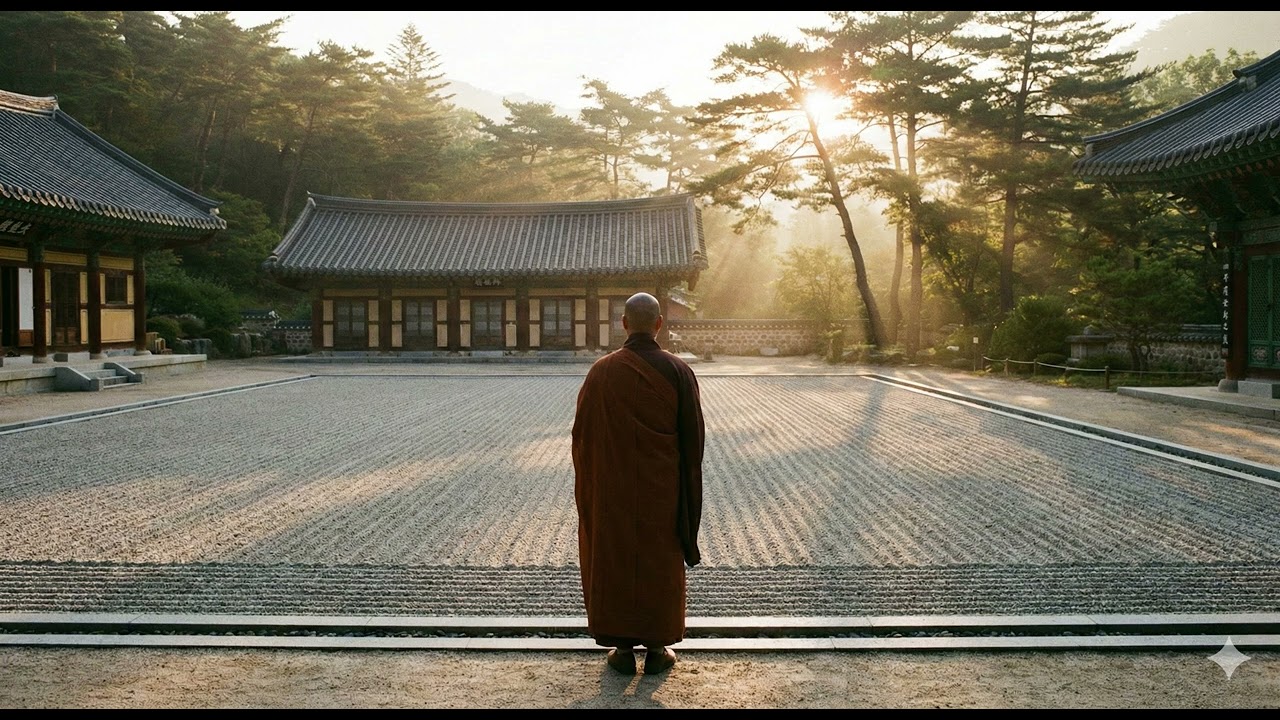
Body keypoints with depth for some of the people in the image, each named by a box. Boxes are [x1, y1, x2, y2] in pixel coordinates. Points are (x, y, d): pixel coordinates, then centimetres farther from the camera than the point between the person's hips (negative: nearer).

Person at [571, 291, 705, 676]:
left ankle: (622, 648, 15)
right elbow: (693, 437, -6)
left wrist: (590, 482, 9)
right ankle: (657, 648, 17)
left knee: (614, 560, 10)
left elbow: (582, 432, -3)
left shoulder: (601, 372, -7)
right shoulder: (678, 371, -8)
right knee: (660, 562, 11)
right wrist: (687, 483, 7)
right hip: (662, 488, 0)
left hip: (612, 489, 0)